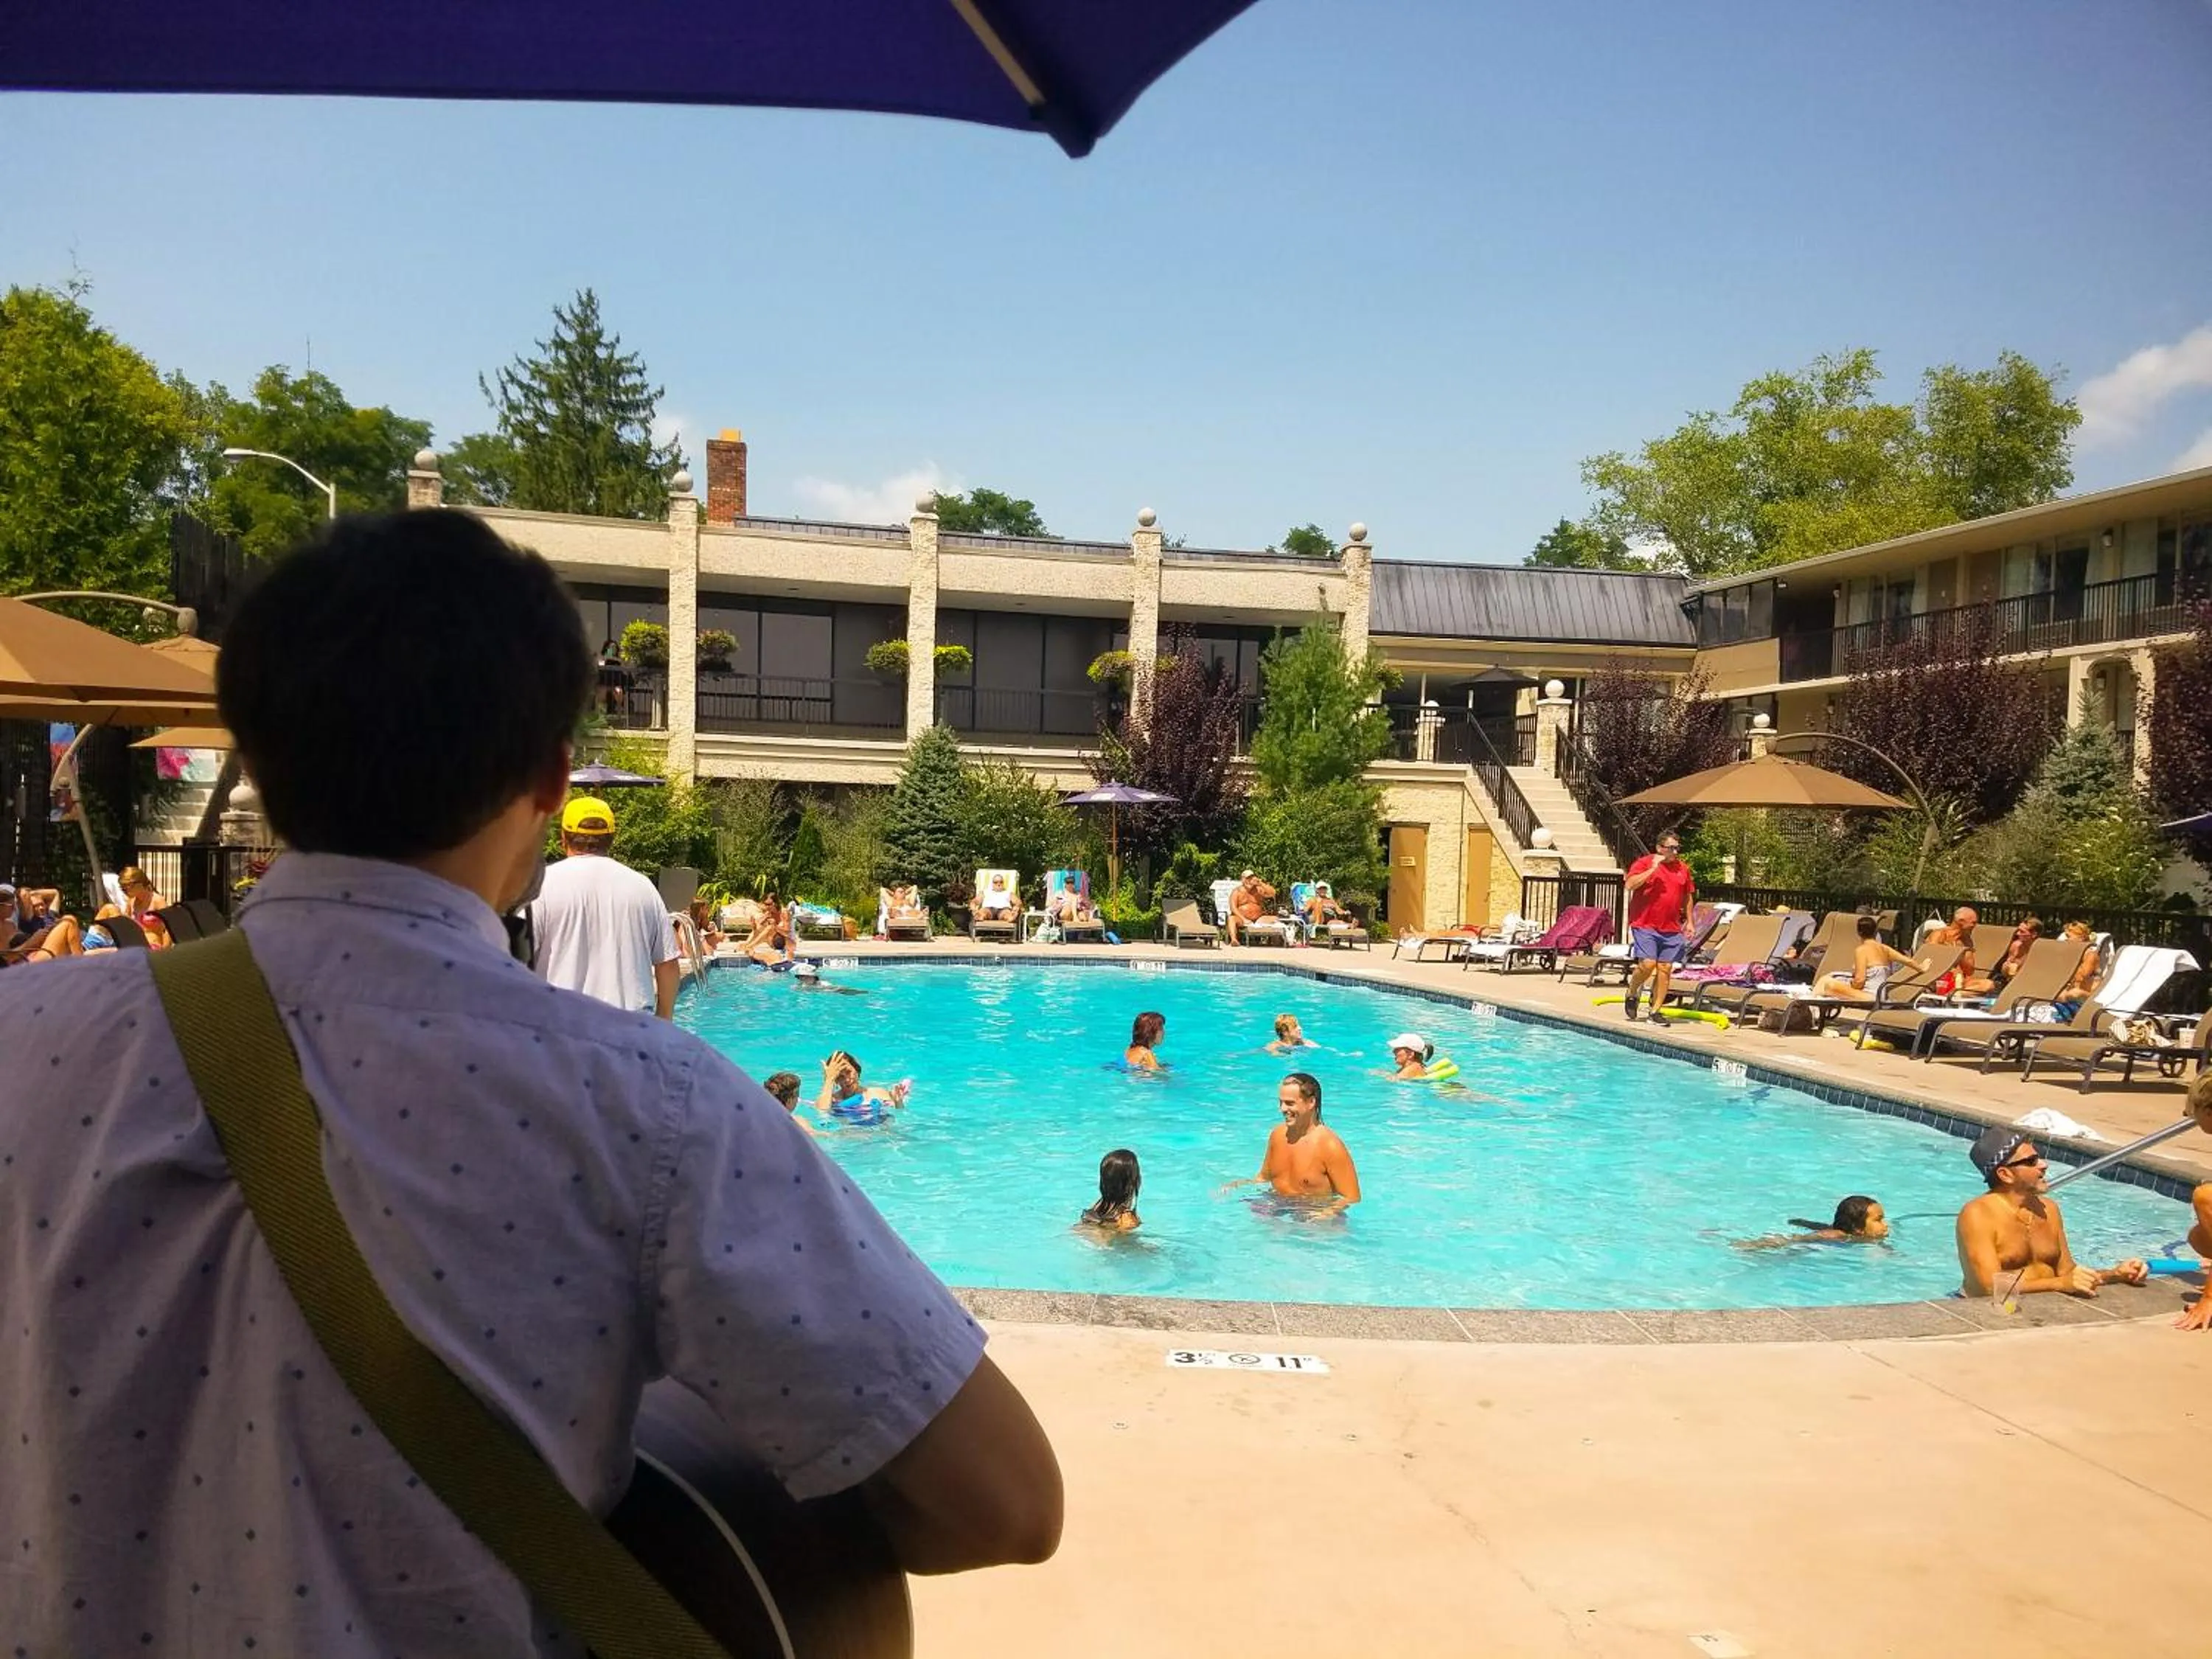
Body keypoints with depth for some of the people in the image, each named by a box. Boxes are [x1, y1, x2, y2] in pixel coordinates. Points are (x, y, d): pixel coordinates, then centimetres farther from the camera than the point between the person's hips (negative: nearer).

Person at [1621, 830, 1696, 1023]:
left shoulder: (1683, 868, 12)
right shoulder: (1644, 863, -3)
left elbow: (1688, 896, 23)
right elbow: (1629, 885, -18)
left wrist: (1689, 921, 17)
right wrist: (1652, 869, -20)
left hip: (1672, 929, 5)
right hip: (1645, 925, -5)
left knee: (1665, 969, 2)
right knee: (1648, 964, -16)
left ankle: (1656, 1011, 9)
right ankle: (1632, 995, 11)